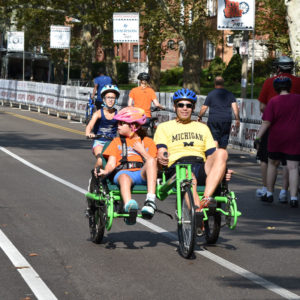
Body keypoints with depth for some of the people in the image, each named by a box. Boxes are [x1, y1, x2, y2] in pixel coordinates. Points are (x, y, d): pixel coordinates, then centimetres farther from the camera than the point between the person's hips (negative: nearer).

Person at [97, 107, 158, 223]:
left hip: (142, 174, 0)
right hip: (123, 171, 0)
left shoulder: (148, 142, 25)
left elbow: (153, 162, 12)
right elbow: (111, 163, 13)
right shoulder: (117, 141, 27)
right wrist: (106, 171, -8)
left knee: (151, 160, -34)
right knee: (124, 177, -39)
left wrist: (142, 151, 2)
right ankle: (129, 206, -67)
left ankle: (150, 200, -45)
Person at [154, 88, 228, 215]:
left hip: (201, 168, 4)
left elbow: (211, 155, 20)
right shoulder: (164, 127, 22)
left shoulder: (203, 127, 30)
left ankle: (206, 198, -42)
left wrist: (222, 169, -2)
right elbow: (161, 151, 7)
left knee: (221, 152, -29)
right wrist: (160, 158, -19)